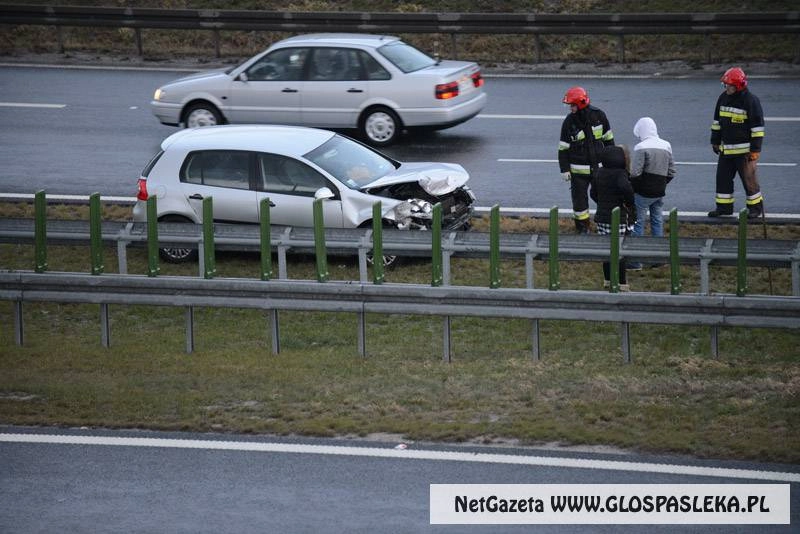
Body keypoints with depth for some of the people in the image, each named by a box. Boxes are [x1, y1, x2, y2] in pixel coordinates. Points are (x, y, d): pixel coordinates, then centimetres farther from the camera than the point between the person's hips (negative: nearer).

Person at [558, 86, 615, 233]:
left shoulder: (598, 115, -5)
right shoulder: (569, 122, -8)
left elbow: (608, 139, 7)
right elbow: (563, 148, -2)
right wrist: (564, 169, -6)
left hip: (599, 166, 1)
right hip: (578, 170, -1)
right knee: (579, 199, 3)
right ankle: (582, 228, 16)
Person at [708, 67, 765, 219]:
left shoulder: (751, 100, -14)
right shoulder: (723, 98, 6)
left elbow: (758, 126, -13)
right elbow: (717, 121, 17)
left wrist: (755, 149, -14)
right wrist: (715, 141, 16)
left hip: (744, 149, -7)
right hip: (726, 148, 7)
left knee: (749, 179, 0)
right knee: (723, 178, 9)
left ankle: (756, 207, 12)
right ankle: (724, 207, 19)